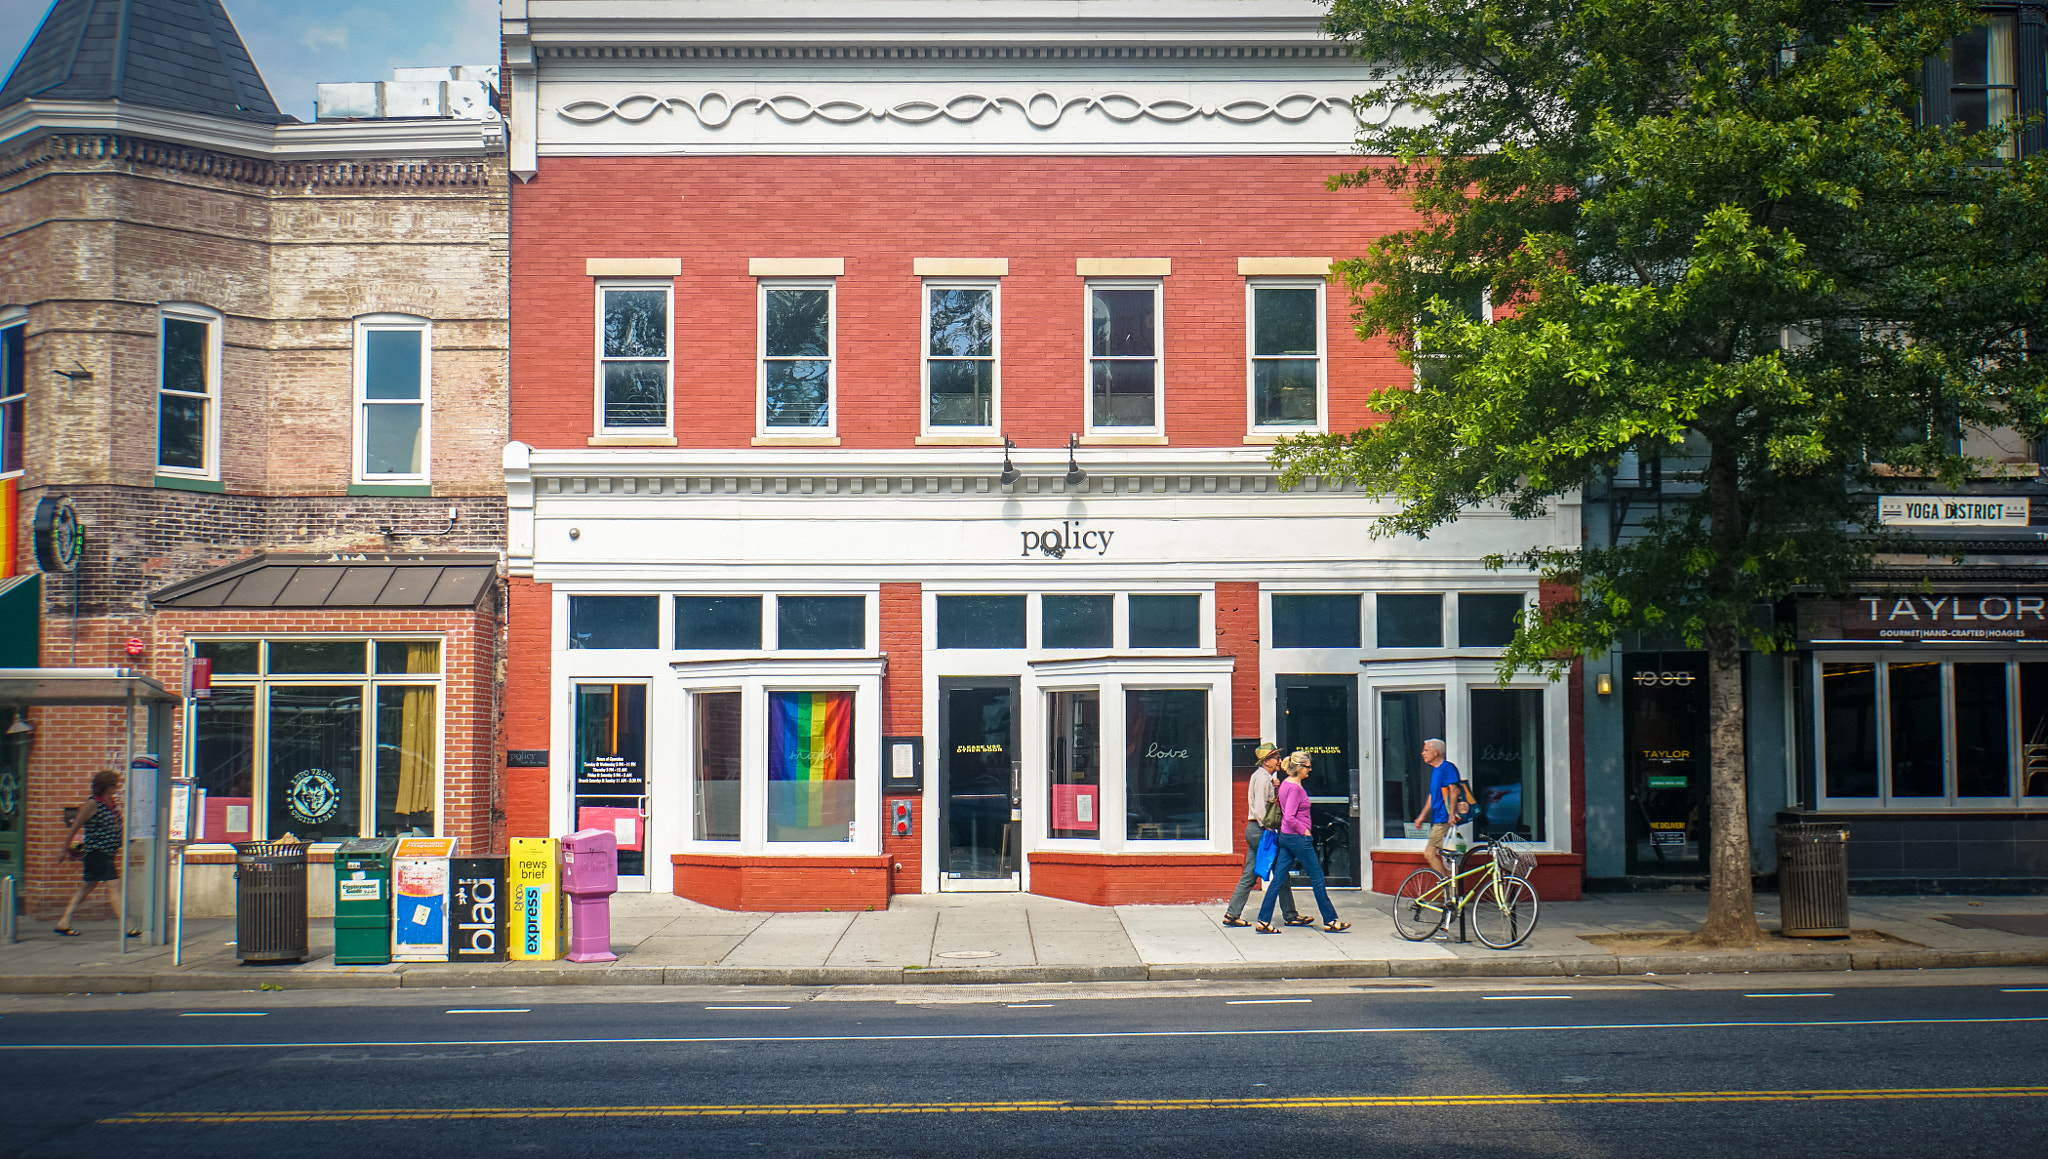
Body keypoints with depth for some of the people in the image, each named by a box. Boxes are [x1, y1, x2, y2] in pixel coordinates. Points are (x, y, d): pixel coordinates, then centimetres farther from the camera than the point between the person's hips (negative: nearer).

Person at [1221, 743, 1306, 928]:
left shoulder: (1266, 777, 19)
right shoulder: (1261, 777, -12)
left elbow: (1272, 802, 21)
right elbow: (1259, 807, -19)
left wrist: (1276, 789, 4)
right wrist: (1268, 831, -19)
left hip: (1253, 830, 10)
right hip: (1259, 829, -10)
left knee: (1249, 875, 8)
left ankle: (1232, 914, 7)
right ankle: (1290, 915, 1)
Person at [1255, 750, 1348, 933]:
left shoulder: (1286, 784, 12)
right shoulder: (1295, 788, -18)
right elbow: (1290, 817, -24)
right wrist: (1303, 831, -14)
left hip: (1285, 836, 9)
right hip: (1298, 838, -9)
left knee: (1278, 879, 6)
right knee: (1317, 877, 1)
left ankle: (1264, 921, 4)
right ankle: (1330, 921, 8)